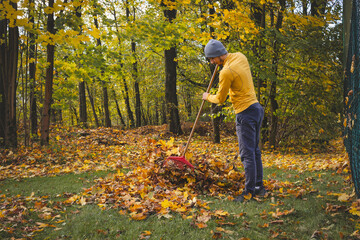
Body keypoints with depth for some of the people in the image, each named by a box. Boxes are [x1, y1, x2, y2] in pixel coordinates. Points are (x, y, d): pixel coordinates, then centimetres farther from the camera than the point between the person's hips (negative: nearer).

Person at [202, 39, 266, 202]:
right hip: (256, 108, 9)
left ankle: (249, 191, 0)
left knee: (247, 153, -5)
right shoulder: (240, 57, 6)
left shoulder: (226, 72, -19)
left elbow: (220, 99, -7)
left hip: (245, 113, -9)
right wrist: (222, 62, 28)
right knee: (254, 150, 14)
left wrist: (208, 97, 13)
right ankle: (259, 187, 21)